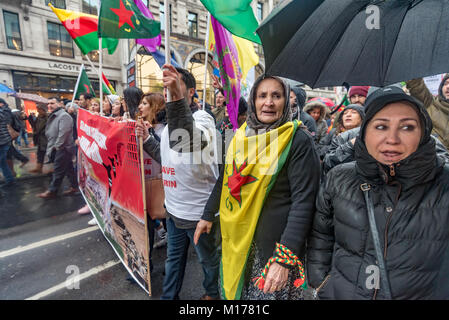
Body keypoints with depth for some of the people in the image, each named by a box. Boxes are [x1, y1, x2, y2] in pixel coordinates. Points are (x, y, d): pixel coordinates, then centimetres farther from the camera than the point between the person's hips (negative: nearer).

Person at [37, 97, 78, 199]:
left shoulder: (64, 116, -15)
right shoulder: (53, 116, 18)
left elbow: (63, 133, -23)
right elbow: (50, 133, 21)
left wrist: (57, 146, -18)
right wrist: (50, 147, 15)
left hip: (63, 149, -10)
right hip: (57, 148, 10)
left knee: (58, 170, -2)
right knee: (68, 168, 13)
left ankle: (52, 191, 7)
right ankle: (74, 186, 21)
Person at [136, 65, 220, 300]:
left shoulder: (202, 118, -18)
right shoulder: (171, 122, 9)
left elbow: (187, 141, -43)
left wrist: (177, 99, -55)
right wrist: (146, 139, 6)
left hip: (199, 210, -7)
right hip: (174, 208, 8)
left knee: (209, 258, 18)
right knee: (174, 257, 25)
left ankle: (213, 292, 46)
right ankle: (168, 295, 47)